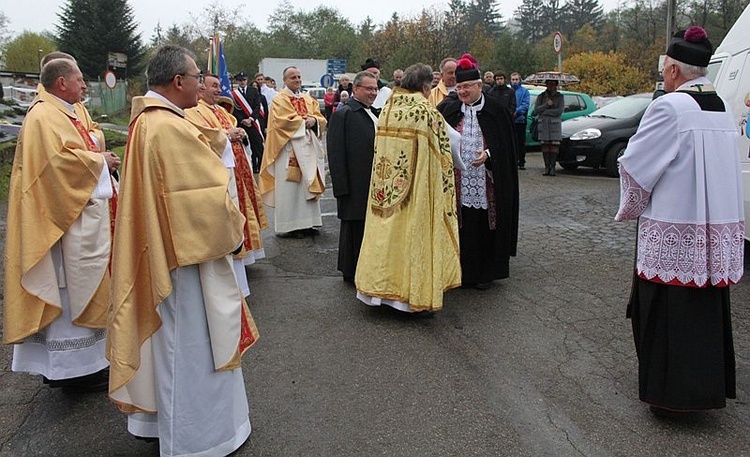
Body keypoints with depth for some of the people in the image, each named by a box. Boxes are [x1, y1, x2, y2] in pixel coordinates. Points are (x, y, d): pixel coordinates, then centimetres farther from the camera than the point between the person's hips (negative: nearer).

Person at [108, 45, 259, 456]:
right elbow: (207, 196, -21)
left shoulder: (144, 121, 8)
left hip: (156, 249, 10)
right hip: (186, 252, -10)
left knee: (167, 336, 22)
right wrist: (232, 232, -7)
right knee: (192, 344, 4)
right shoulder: (171, 129, -23)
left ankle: (155, 416, 38)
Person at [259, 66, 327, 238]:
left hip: (308, 148, 7)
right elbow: (284, 121, -16)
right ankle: (288, 226, -1)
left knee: (309, 185, 6)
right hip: (289, 149, -6)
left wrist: (313, 121, -11)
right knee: (290, 187, -5)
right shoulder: (279, 100, -2)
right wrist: (304, 122, -9)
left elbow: (321, 119, 10)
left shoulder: (309, 99, 17)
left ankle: (306, 223, 13)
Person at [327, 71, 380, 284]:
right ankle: (351, 272, 17)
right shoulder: (342, 115, -9)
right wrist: (342, 188, -18)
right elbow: (336, 155, -14)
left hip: (376, 184, 7)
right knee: (354, 228, 4)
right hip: (356, 186, -7)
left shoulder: (376, 114, 15)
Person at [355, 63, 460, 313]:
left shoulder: (386, 111, 3)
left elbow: (380, 150, 11)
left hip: (386, 187, 5)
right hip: (418, 191, -5)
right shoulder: (429, 113, -12)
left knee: (388, 231, 14)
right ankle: (415, 293, 14)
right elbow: (443, 156, -7)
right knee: (414, 233, 4)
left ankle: (382, 283, 23)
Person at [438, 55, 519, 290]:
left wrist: (488, 154, -15)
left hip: (486, 185, -2)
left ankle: (486, 272, 19)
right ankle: (462, 271, 16)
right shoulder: (449, 109, 6)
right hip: (458, 184, 2)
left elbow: (506, 146, 0)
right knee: (462, 228, 4)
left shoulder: (495, 111, 0)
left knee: (484, 226, 4)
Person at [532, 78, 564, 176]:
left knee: (554, 145, -6)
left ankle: (553, 166, -3)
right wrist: (546, 104, -11)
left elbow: (560, 111, -7)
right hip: (543, 124, 1)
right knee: (545, 145, -1)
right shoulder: (541, 96, 11)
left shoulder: (559, 96, 6)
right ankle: (547, 166, 4)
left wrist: (545, 112, -9)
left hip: (555, 124, -1)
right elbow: (536, 110, 0)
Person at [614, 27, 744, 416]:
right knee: (707, 310, 18)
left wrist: (629, 208, 7)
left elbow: (635, 166, -12)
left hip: (673, 231, -7)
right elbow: (723, 167, 16)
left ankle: (670, 394, 15)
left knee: (668, 314, 5)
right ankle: (709, 385, 33)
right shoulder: (723, 108, 8)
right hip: (721, 230, 7)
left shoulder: (669, 107, -15)